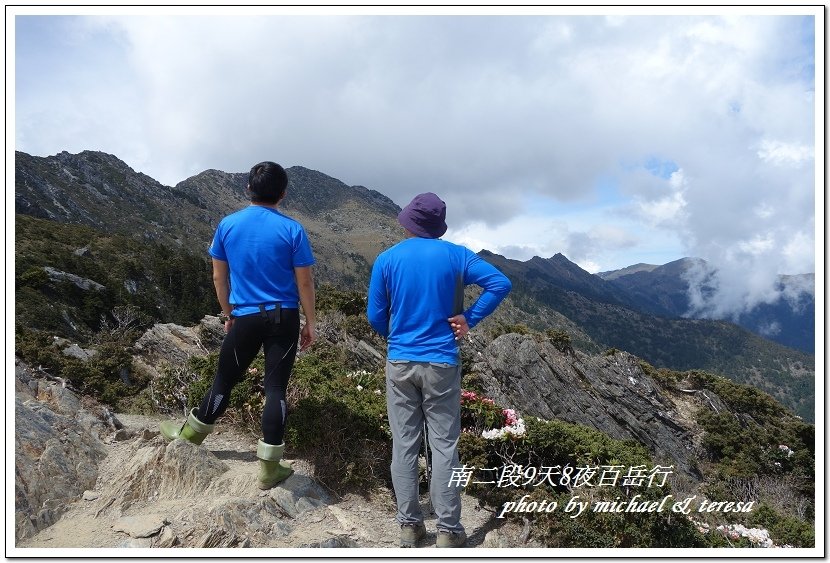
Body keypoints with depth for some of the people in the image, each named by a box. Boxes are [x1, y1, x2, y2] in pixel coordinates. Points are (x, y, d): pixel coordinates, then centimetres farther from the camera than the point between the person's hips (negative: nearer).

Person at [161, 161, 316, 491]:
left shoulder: (228, 225, 1)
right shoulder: (292, 230, -7)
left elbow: (219, 276, 8)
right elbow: (304, 281, -6)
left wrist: (228, 313, 21)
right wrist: (310, 323, 3)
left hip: (245, 318, 2)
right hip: (284, 318, -1)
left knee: (225, 379, 17)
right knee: (275, 388, 2)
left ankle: (191, 433, 40)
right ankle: (269, 467, 10)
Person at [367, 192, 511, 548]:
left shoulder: (386, 259, -2)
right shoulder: (454, 255, -2)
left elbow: (375, 317, 0)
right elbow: (500, 283, -7)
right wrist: (469, 320, -2)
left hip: (400, 364, 1)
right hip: (441, 364, -1)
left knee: (404, 445, 9)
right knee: (444, 447, 6)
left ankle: (409, 525, 18)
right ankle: (447, 532, 13)